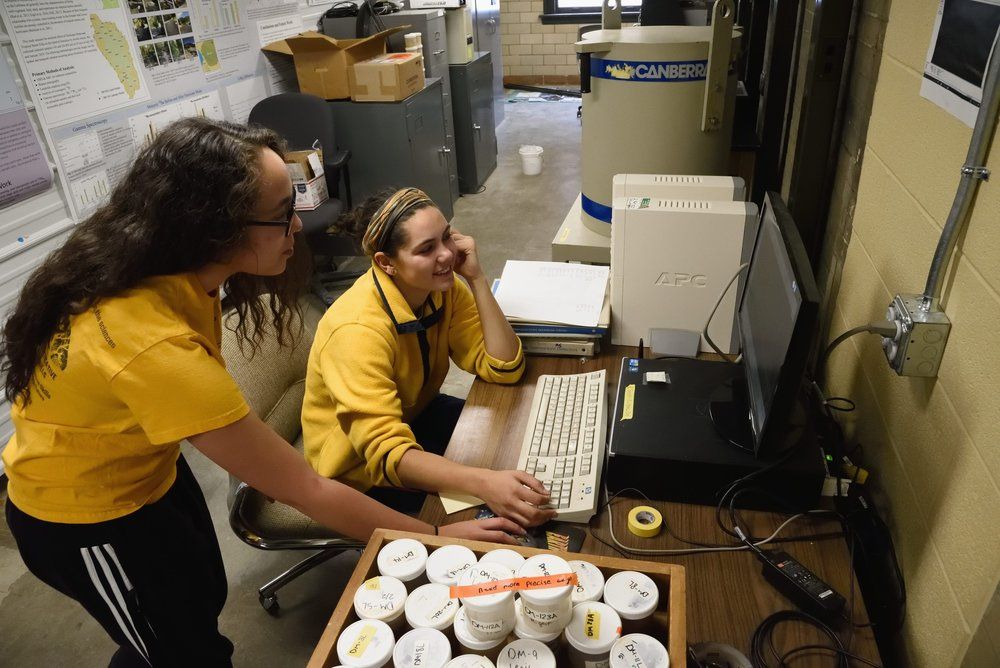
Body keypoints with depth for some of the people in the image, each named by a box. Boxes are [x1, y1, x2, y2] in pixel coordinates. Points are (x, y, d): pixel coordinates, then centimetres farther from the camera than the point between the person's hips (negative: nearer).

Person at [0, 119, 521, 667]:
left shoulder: (156, 257, -17)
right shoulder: (156, 347, -41)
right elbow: (306, 492, -34)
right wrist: (436, 536, -24)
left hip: (146, 466, 7)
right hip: (84, 519, -7)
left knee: (206, 599, 26)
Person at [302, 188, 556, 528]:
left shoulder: (442, 286, -14)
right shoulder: (357, 330, -35)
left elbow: (505, 369, -18)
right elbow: (388, 453, -40)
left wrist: (476, 279, -27)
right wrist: (484, 483, -54)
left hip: (415, 415, 7)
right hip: (362, 468, -6)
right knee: (482, 512, -17)